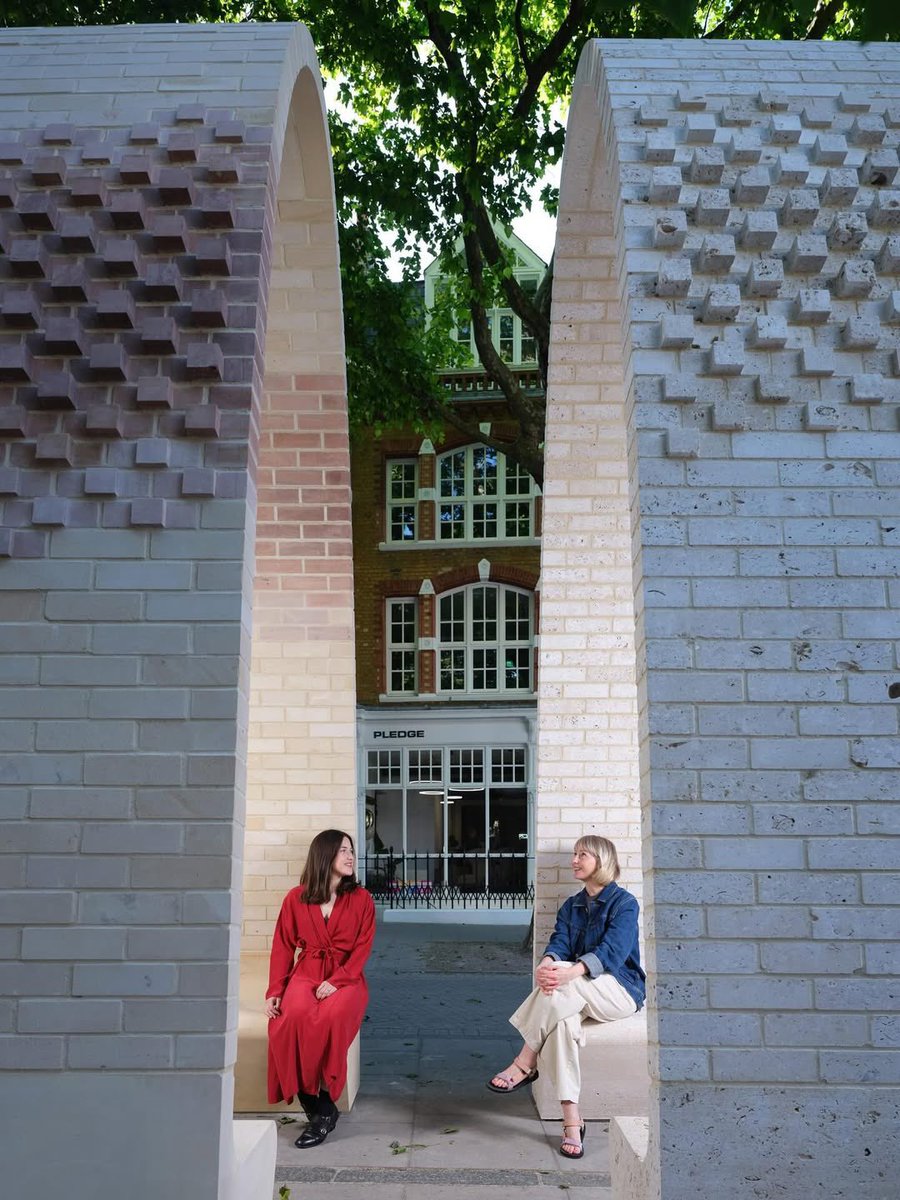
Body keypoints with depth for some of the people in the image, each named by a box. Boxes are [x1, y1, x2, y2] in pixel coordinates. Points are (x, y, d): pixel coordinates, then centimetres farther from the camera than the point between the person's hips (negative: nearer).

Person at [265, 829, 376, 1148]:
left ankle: (324, 1101, -17)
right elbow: (283, 948, 5)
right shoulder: (296, 898, 6)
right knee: (295, 1015, -33)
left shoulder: (361, 899, 4)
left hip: (346, 978, -1)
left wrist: (335, 982, -17)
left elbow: (362, 948, -3)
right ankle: (308, 1098, -15)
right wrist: (274, 992, -7)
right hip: (305, 974, 1)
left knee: (332, 1016, -34)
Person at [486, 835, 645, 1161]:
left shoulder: (624, 903, -5)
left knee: (563, 980, -34)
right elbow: (559, 943, -2)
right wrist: (546, 964, -29)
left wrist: (569, 973, -38)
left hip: (622, 992, -4)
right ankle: (572, 1121, -34)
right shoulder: (571, 906, 15)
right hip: (580, 996, 4)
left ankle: (525, 1064, -24)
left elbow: (612, 952, -20)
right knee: (562, 1019, -32)